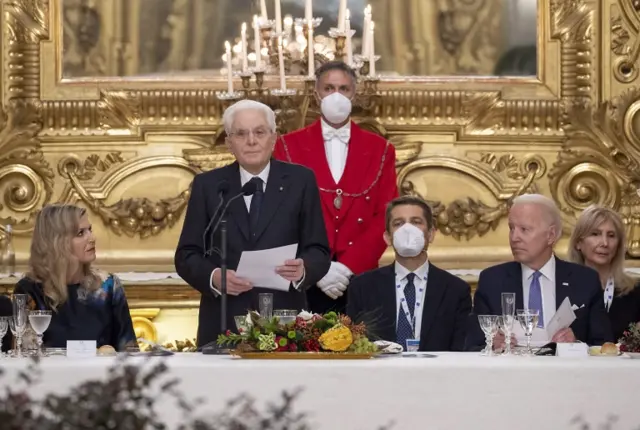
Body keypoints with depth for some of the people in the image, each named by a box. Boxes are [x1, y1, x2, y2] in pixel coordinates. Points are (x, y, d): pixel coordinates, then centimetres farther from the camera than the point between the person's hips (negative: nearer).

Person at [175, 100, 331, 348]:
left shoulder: (300, 181, 5)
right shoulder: (207, 185, 8)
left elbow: (318, 252, 3)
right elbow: (187, 255, 5)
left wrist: (303, 270, -19)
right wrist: (214, 277, -15)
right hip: (223, 325, 0)